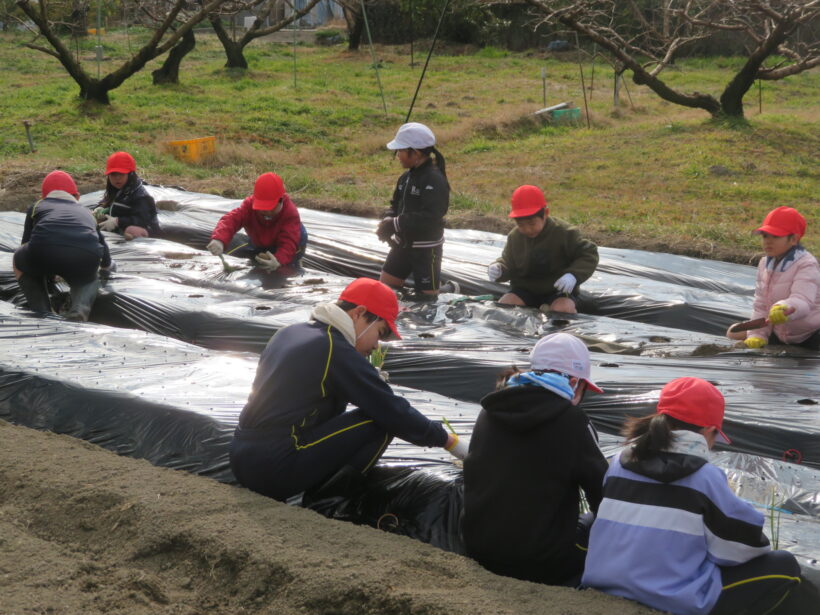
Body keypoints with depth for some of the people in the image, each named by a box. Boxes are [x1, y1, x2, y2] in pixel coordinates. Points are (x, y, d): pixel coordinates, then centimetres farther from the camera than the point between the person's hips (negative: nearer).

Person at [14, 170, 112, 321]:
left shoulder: (37, 206, 33)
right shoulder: (85, 212, 38)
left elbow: (26, 244, 41)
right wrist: (106, 266, 72)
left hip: (44, 253, -1)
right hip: (85, 257, 1)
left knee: (20, 261, 36)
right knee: (87, 280, 38)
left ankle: (43, 315, 17)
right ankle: (80, 308, 3)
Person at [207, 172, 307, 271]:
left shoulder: (291, 213, -35)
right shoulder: (250, 204, -28)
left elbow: (289, 243, -45)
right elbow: (231, 219, -45)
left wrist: (278, 261, -69)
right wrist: (219, 239, -67)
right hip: (258, 246, 3)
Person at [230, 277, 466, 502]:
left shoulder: (288, 333, 14)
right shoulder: (339, 352, -11)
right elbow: (394, 412, -9)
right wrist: (446, 439, 3)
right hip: (275, 473, -9)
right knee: (380, 422, -5)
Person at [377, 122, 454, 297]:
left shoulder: (434, 180, -22)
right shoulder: (407, 177, 5)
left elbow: (430, 217, -30)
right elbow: (396, 204, 13)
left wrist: (395, 224, -27)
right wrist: (387, 221, -9)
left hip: (426, 248, -8)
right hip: (403, 243, 8)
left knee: (427, 296, 1)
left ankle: (449, 290, 31)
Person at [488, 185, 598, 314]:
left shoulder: (565, 234, -15)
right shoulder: (514, 237, -2)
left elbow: (589, 255, -10)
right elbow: (508, 263, 10)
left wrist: (573, 275, -28)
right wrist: (499, 268, -15)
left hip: (559, 290, -4)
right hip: (524, 290, 4)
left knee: (563, 309, -35)